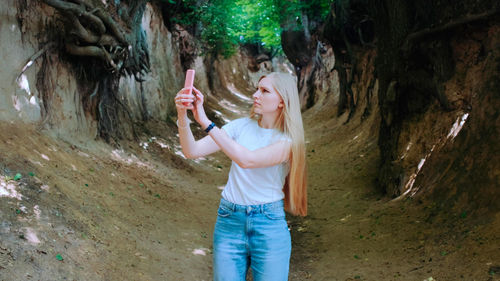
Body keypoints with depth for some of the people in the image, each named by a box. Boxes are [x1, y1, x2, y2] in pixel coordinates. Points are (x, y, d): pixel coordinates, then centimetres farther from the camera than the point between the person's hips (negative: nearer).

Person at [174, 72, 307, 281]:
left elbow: (247, 160, -27)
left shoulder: (287, 140, -9)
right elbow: (192, 151, -7)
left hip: (269, 227, -3)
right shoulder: (241, 126, 2)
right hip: (229, 223, 3)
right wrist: (183, 116, -25)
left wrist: (205, 122, -30)